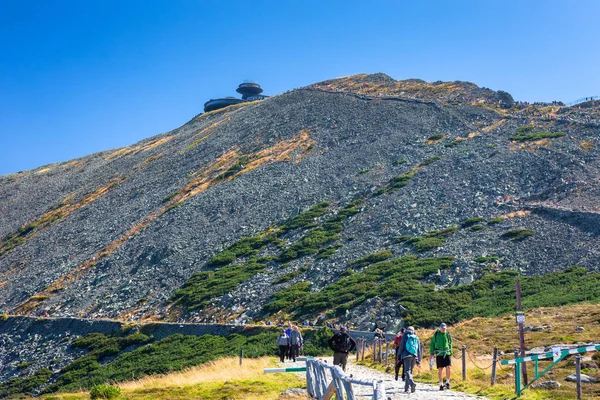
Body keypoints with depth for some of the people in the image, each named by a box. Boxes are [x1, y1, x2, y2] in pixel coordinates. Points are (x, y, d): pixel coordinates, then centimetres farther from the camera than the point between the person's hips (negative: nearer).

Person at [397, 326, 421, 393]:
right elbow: (419, 350, 13)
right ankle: (406, 389, 16)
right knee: (410, 371, 14)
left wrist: (398, 357, 5)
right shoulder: (416, 338, 13)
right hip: (414, 356, 4)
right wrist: (418, 360, 17)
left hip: (406, 356, -4)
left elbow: (401, 347, -1)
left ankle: (412, 383, -35)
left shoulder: (405, 336, 3)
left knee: (407, 371, -9)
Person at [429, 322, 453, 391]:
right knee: (440, 369, 1)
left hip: (447, 353, 1)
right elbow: (432, 343, 6)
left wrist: (450, 353, 16)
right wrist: (431, 353, 1)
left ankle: (447, 382, 4)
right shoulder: (436, 334, 1)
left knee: (448, 367, -12)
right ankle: (441, 384, 9)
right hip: (439, 354, -1)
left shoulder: (448, 334, 6)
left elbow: (450, 344, 16)